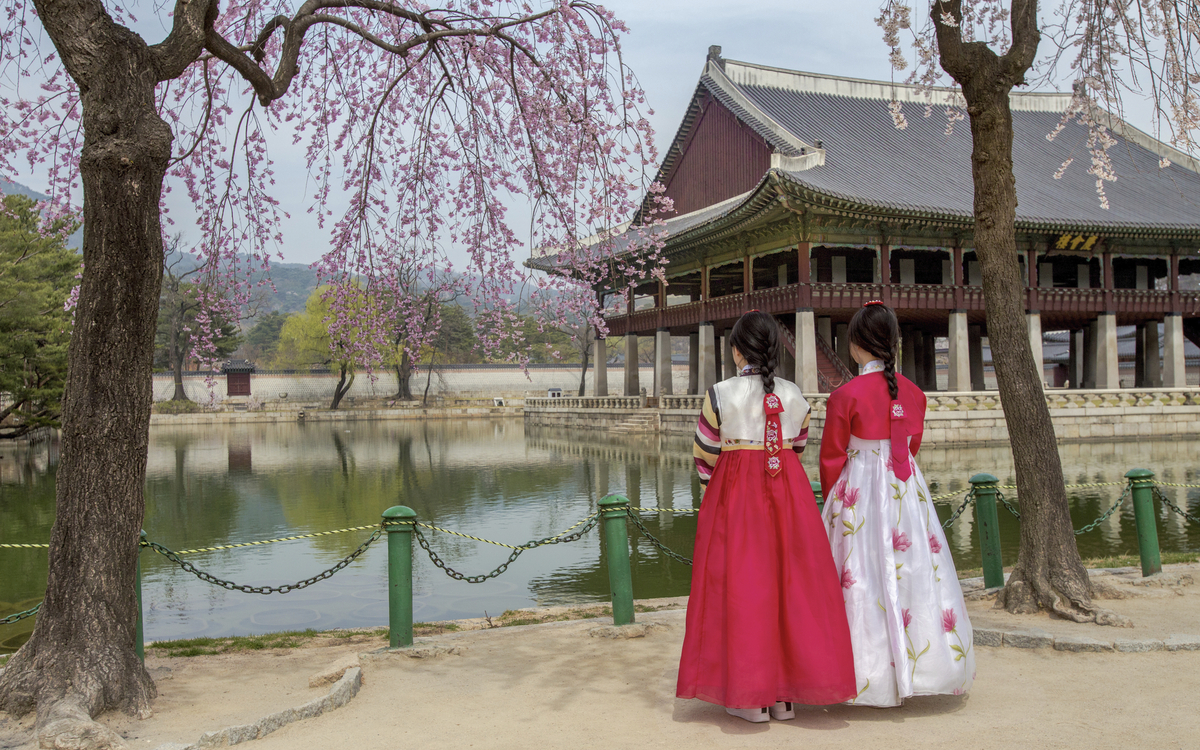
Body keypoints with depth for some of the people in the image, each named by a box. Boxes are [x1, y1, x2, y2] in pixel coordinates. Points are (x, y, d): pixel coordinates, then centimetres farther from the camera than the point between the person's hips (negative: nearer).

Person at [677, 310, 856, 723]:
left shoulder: (721, 394, -7)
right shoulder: (794, 395, 3)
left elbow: (705, 455, 0)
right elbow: (798, 446, 13)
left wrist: (713, 486, 19)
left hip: (734, 492, -3)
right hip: (789, 493, 3)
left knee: (741, 584, 3)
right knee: (790, 581, 8)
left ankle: (750, 697, 6)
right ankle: (784, 695, 15)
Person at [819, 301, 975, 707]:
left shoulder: (845, 395, -13)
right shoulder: (913, 393, 2)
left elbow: (832, 458, -5)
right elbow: (912, 445, 13)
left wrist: (832, 502, 11)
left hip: (859, 491, -5)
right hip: (907, 490, 5)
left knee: (864, 578, 2)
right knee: (914, 571, 12)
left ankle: (874, 675, 7)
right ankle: (923, 663, 22)